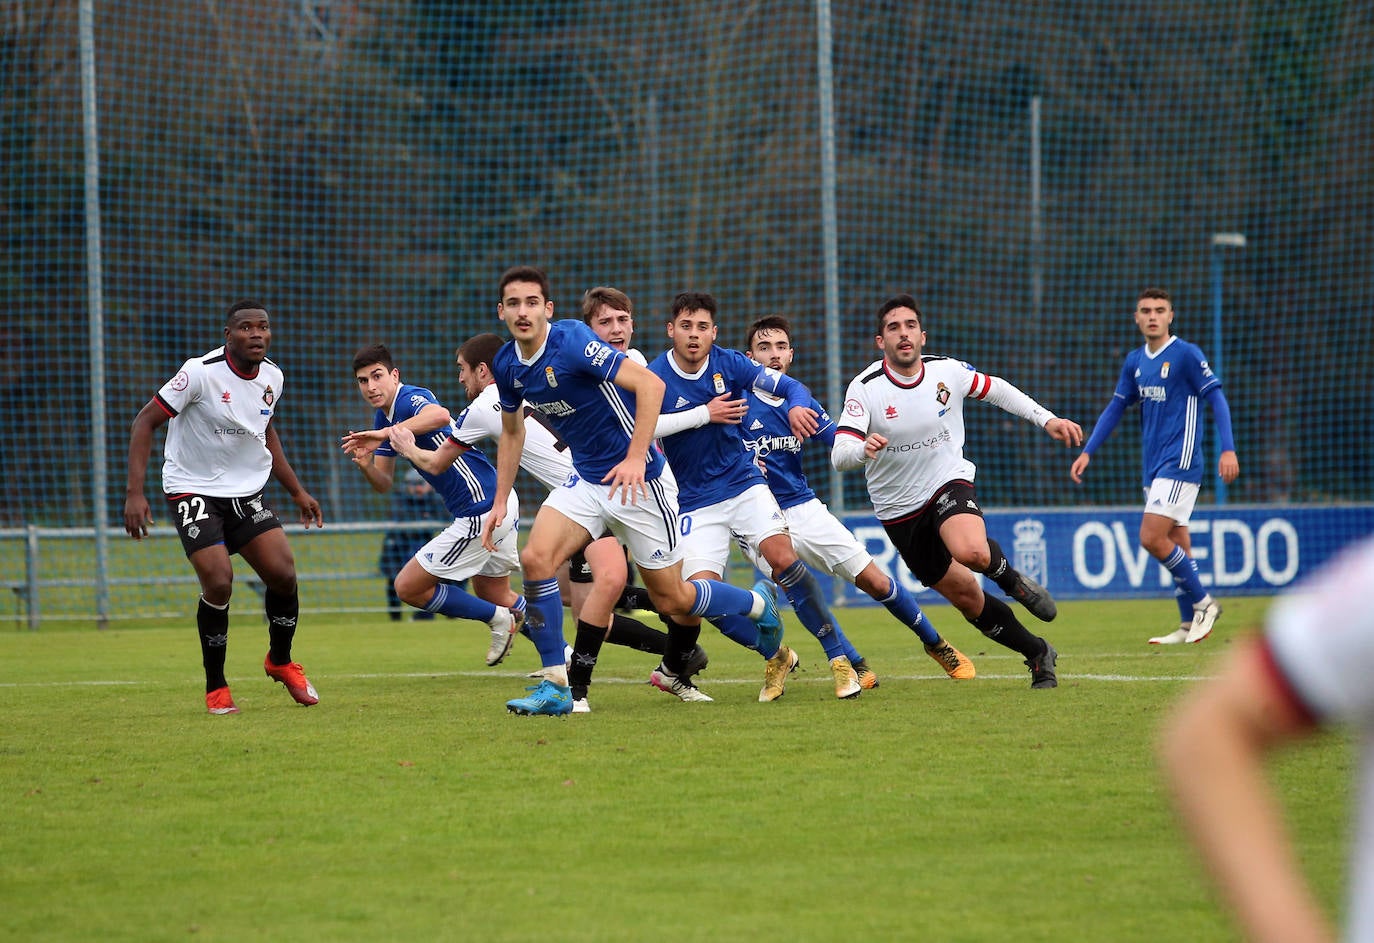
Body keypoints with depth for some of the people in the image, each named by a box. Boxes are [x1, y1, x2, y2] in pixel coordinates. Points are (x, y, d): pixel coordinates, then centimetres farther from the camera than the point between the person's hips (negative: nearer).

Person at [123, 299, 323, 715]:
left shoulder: (271, 376, 1)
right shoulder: (201, 372, -19)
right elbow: (145, 422, -14)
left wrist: (297, 491, 19)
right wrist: (135, 492, -22)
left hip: (247, 493, 5)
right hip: (193, 491, -5)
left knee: (283, 574, -9)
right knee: (218, 583, -19)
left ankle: (280, 661, 20)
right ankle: (215, 687, 1)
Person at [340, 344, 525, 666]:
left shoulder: (410, 398, -15)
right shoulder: (384, 418, 15)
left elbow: (440, 415, -41)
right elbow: (384, 484, 15)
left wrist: (386, 433, -39)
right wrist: (365, 465, -6)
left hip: (481, 512, -11)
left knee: (408, 587, -2)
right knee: (494, 596, 26)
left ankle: (498, 619, 6)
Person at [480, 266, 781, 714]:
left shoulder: (571, 341, -22)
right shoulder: (507, 365, 1)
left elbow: (650, 385, -27)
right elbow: (511, 430, 19)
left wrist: (636, 458, -32)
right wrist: (500, 502, 15)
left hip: (638, 481, -6)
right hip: (585, 481, 6)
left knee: (673, 599, 2)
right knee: (536, 557, -19)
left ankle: (758, 607, 33)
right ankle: (556, 686, -11)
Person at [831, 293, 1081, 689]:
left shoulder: (946, 371, -9)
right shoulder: (864, 389, -16)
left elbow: (995, 389, 11)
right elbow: (839, 455, -24)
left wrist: (1047, 419, 6)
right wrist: (864, 449, -47)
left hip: (950, 482, -1)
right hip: (899, 509, 1)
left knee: (971, 551, -35)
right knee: (968, 599, 5)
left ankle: (1011, 578, -1)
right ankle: (1038, 654, 26)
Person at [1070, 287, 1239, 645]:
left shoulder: (1187, 354, -8)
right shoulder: (1135, 361, 13)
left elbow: (1217, 398, -11)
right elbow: (1116, 408, 19)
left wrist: (1228, 449, -20)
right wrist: (1087, 452, 14)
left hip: (1180, 464, -7)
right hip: (1153, 465, 7)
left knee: (1152, 538, -16)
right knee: (1176, 546, 8)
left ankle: (1203, 603, -2)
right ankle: (1189, 626, 12)